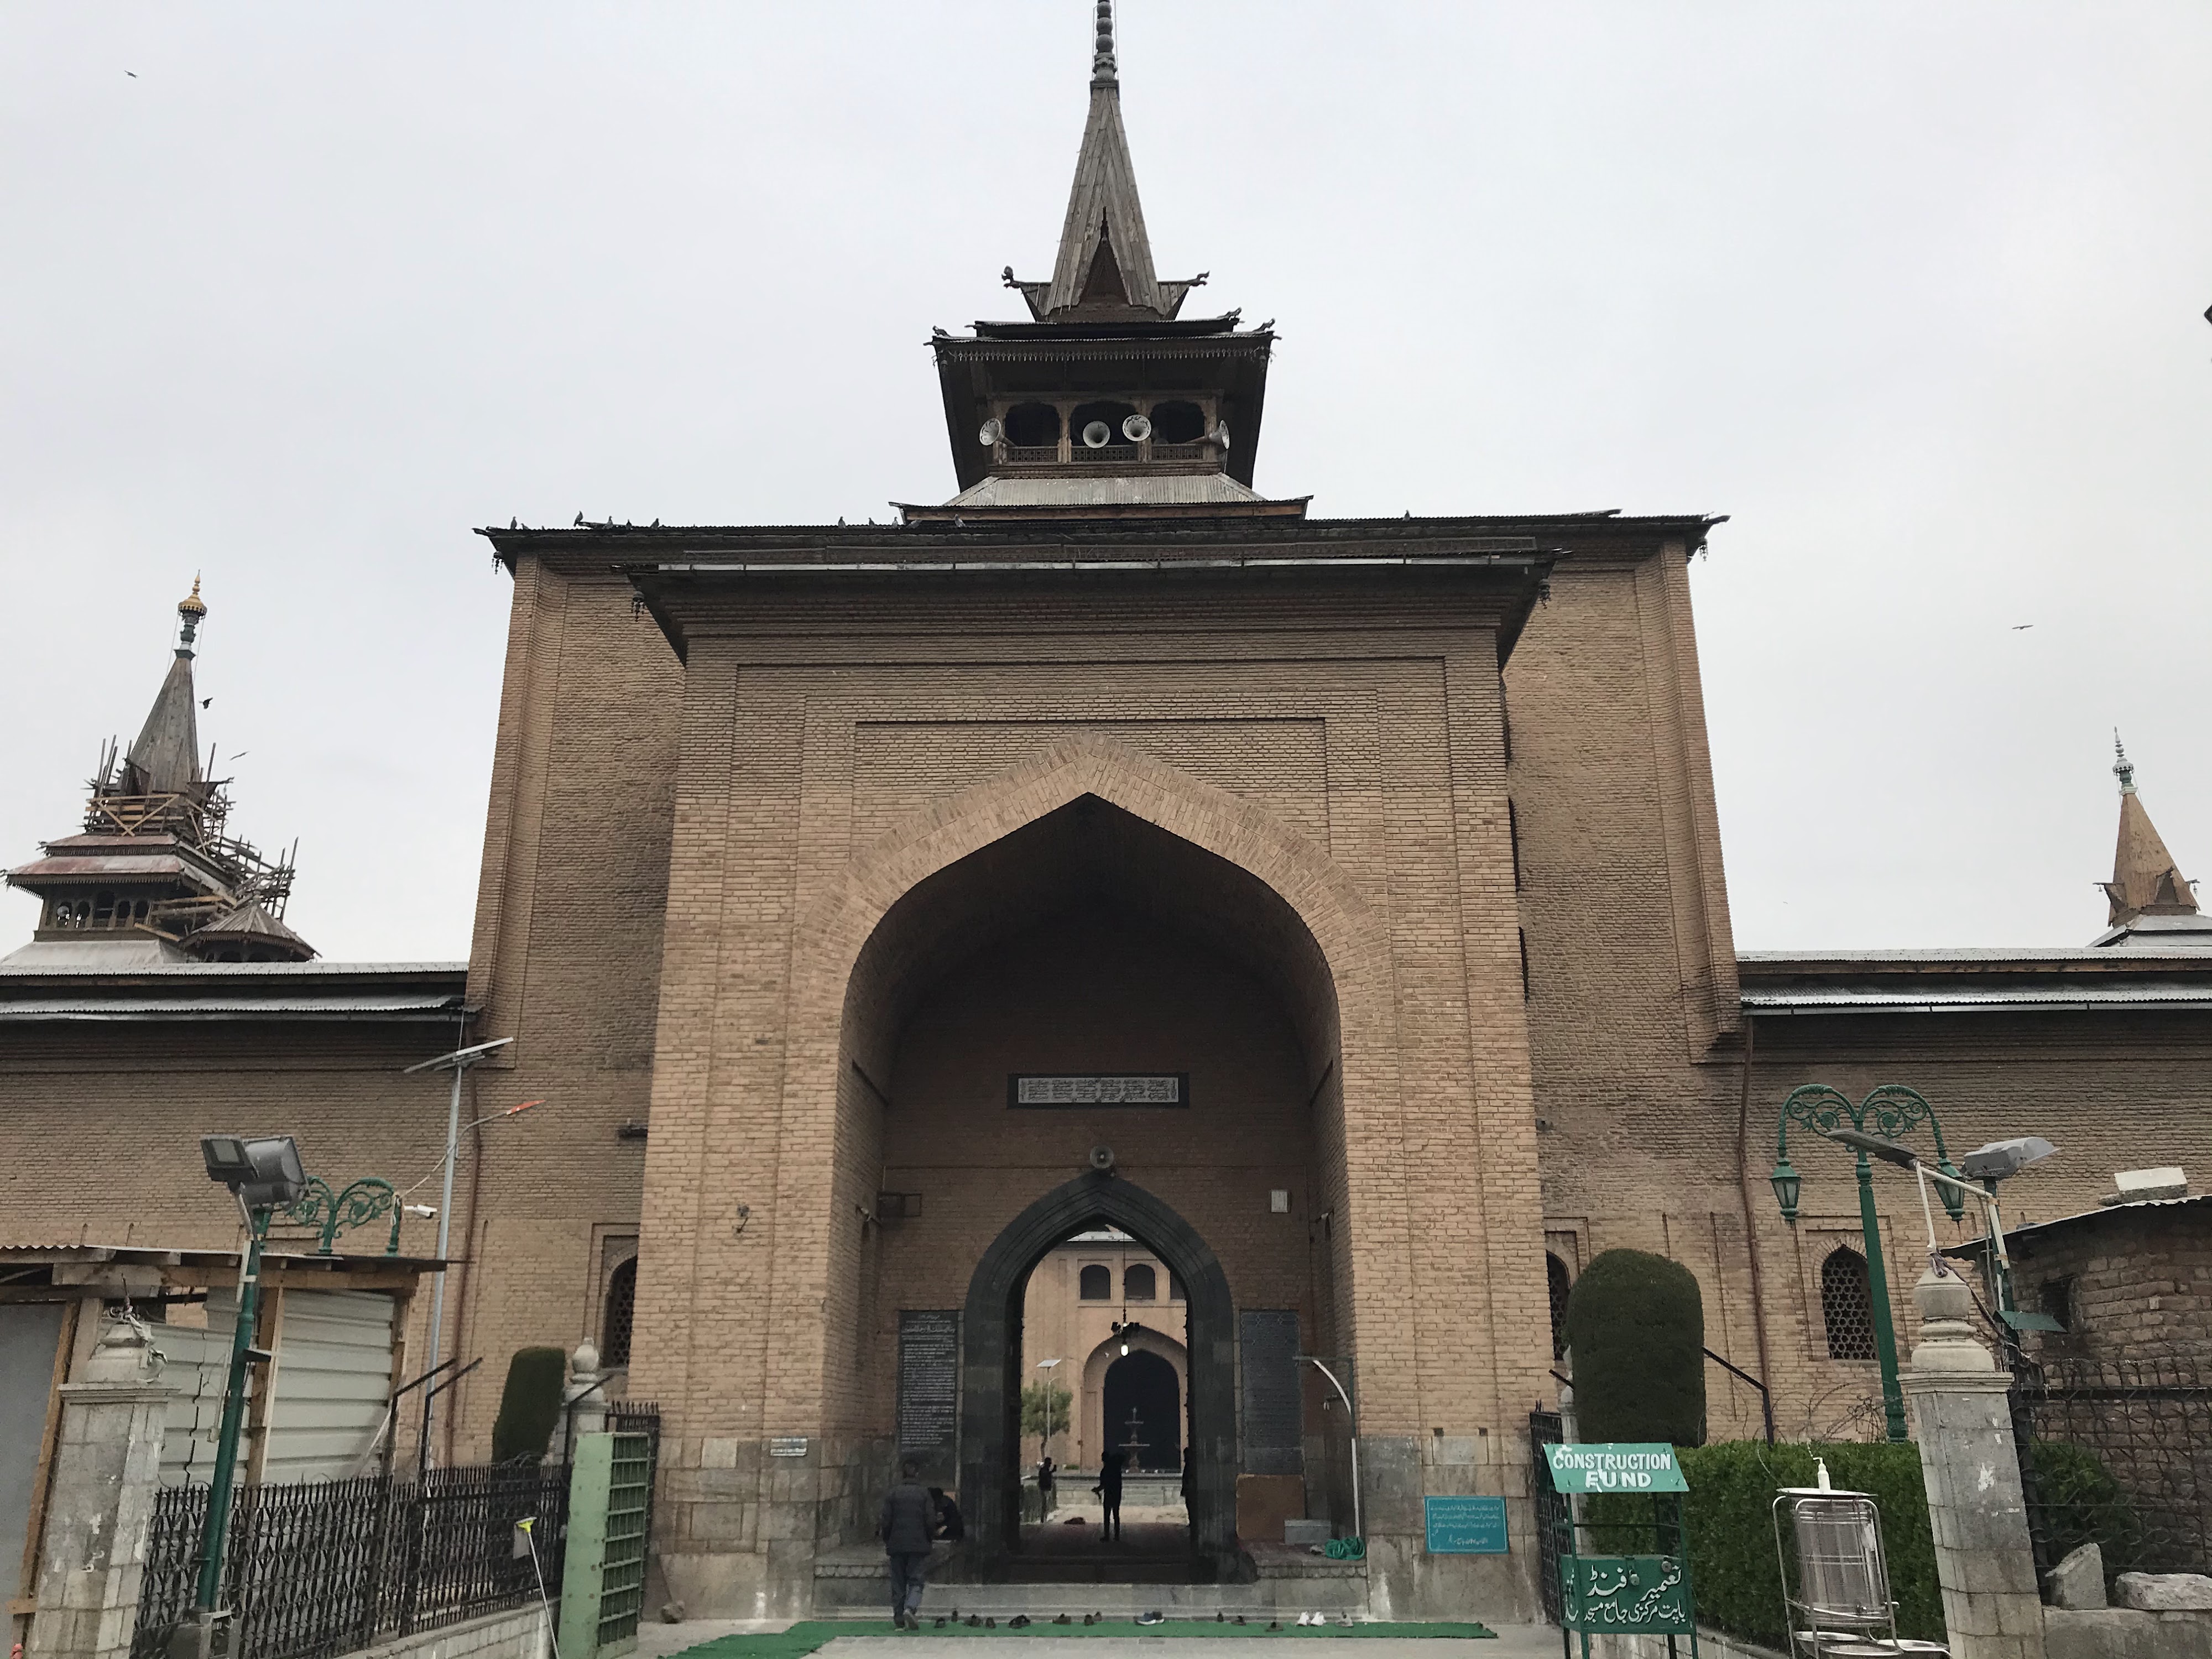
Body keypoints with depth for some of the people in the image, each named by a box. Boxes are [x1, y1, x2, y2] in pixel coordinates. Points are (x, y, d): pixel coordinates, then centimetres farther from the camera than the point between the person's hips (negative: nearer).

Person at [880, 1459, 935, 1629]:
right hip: (919, 1545, -1)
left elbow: (887, 1521, -2)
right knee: (916, 1581, 3)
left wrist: (886, 1541, 12)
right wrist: (928, 1541, 11)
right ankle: (911, 1608, -21)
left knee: (898, 1583, 11)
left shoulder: (892, 1494, -1)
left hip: (897, 1545, 1)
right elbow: (931, 1520, -3)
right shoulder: (924, 1493, -2)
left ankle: (899, 1618, 11)